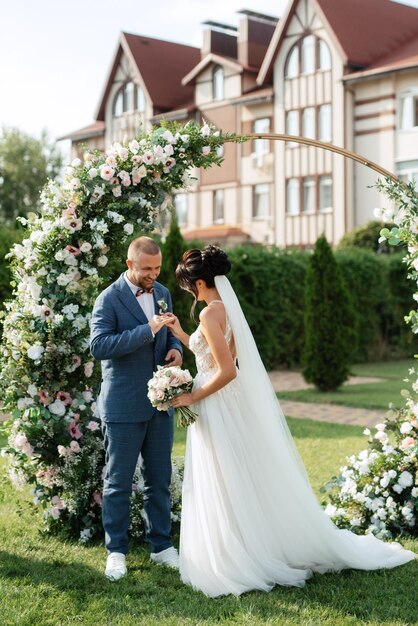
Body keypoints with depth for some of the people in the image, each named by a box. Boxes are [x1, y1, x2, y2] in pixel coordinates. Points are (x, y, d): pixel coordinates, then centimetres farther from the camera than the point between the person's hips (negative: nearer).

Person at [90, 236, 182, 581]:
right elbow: (99, 345, -22)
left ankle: (161, 545, 26)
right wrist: (147, 330, -28)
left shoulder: (162, 293, 8)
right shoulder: (109, 299, -11)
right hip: (123, 406, -6)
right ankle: (116, 551, 18)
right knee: (119, 483, 5)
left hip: (160, 403, 6)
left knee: (160, 480, 13)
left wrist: (176, 348, -2)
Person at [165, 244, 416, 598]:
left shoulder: (210, 313, -18)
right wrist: (182, 335, 19)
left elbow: (226, 371, -23)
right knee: (253, 481, 16)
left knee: (227, 488, 1)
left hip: (220, 408, -9)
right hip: (238, 405, 9)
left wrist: (191, 398, -14)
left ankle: (238, 564, 11)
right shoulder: (227, 306, 11)